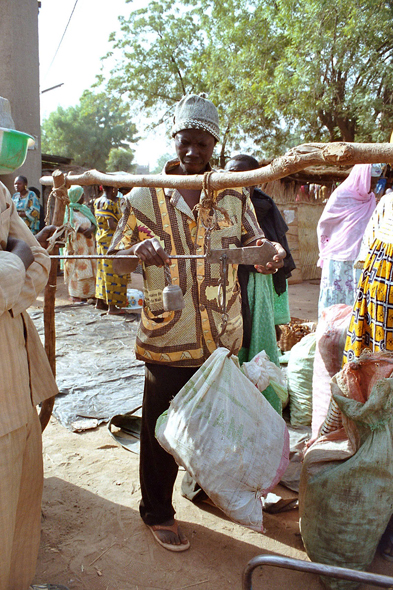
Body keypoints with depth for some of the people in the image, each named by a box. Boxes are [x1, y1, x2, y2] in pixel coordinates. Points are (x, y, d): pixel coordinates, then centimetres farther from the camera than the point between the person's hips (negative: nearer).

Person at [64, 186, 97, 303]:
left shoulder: (84, 209, 17)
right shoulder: (69, 209, 0)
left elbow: (93, 222, 6)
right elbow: (70, 225, -13)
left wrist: (90, 229, -15)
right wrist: (84, 231, -21)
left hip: (87, 244, 6)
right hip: (76, 243, -6)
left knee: (87, 269, 2)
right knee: (77, 268, -8)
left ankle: (84, 295, 7)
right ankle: (76, 296, -4)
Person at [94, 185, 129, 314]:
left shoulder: (98, 201, 10)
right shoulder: (109, 203, -17)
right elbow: (112, 225, -24)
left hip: (101, 237, 10)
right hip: (111, 240, -10)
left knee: (103, 269, 18)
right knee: (113, 271, -5)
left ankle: (100, 301, 27)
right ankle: (112, 306, -1)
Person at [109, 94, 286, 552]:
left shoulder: (234, 195, 4)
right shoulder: (145, 196, -3)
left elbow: (252, 246, 8)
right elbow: (117, 261, -2)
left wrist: (268, 252, -16)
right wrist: (141, 250, -25)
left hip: (223, 338, 4)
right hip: (168, 341, -3)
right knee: (162, 431, 9)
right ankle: (157, 512, 33)